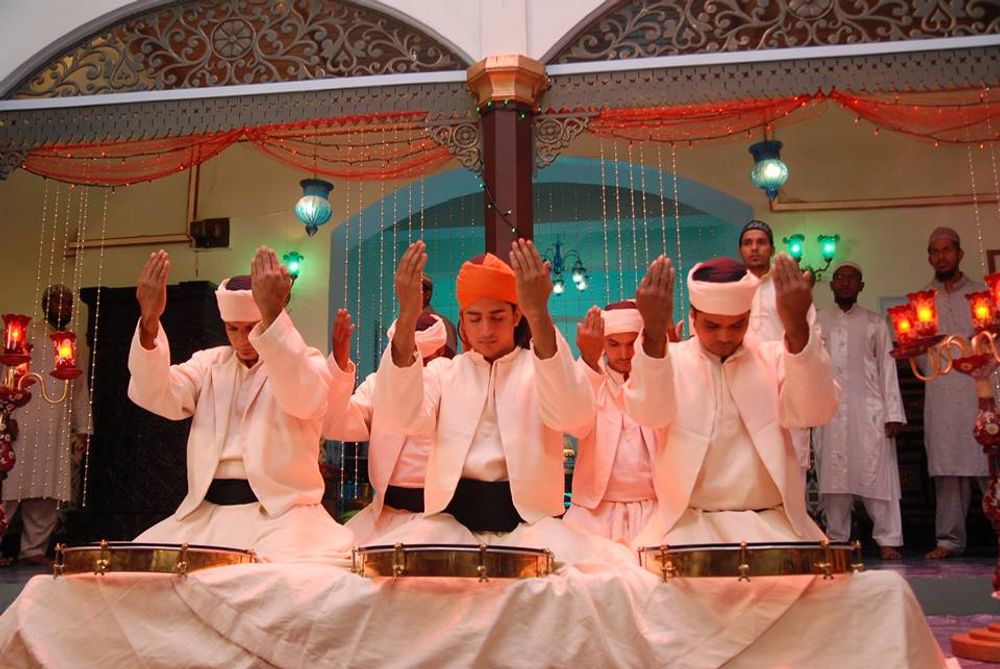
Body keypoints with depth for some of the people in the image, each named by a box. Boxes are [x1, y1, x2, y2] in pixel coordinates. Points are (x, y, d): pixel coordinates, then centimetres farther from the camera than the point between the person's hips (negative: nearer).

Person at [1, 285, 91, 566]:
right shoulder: (29, 337, 4)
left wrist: (83, 429, 13)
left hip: (59, 434, 5)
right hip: (26, 428, -5)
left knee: (50, 494, 3)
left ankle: (34, 548, 9)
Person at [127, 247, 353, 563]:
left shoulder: (306, 360, 1)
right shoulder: (209, 363, 13)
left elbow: (304, 400, -24)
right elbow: (155, 395, -5)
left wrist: (273, 315, -36)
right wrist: (149, 323, -22)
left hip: (279, 511, -4)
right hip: (206, 511, 4)